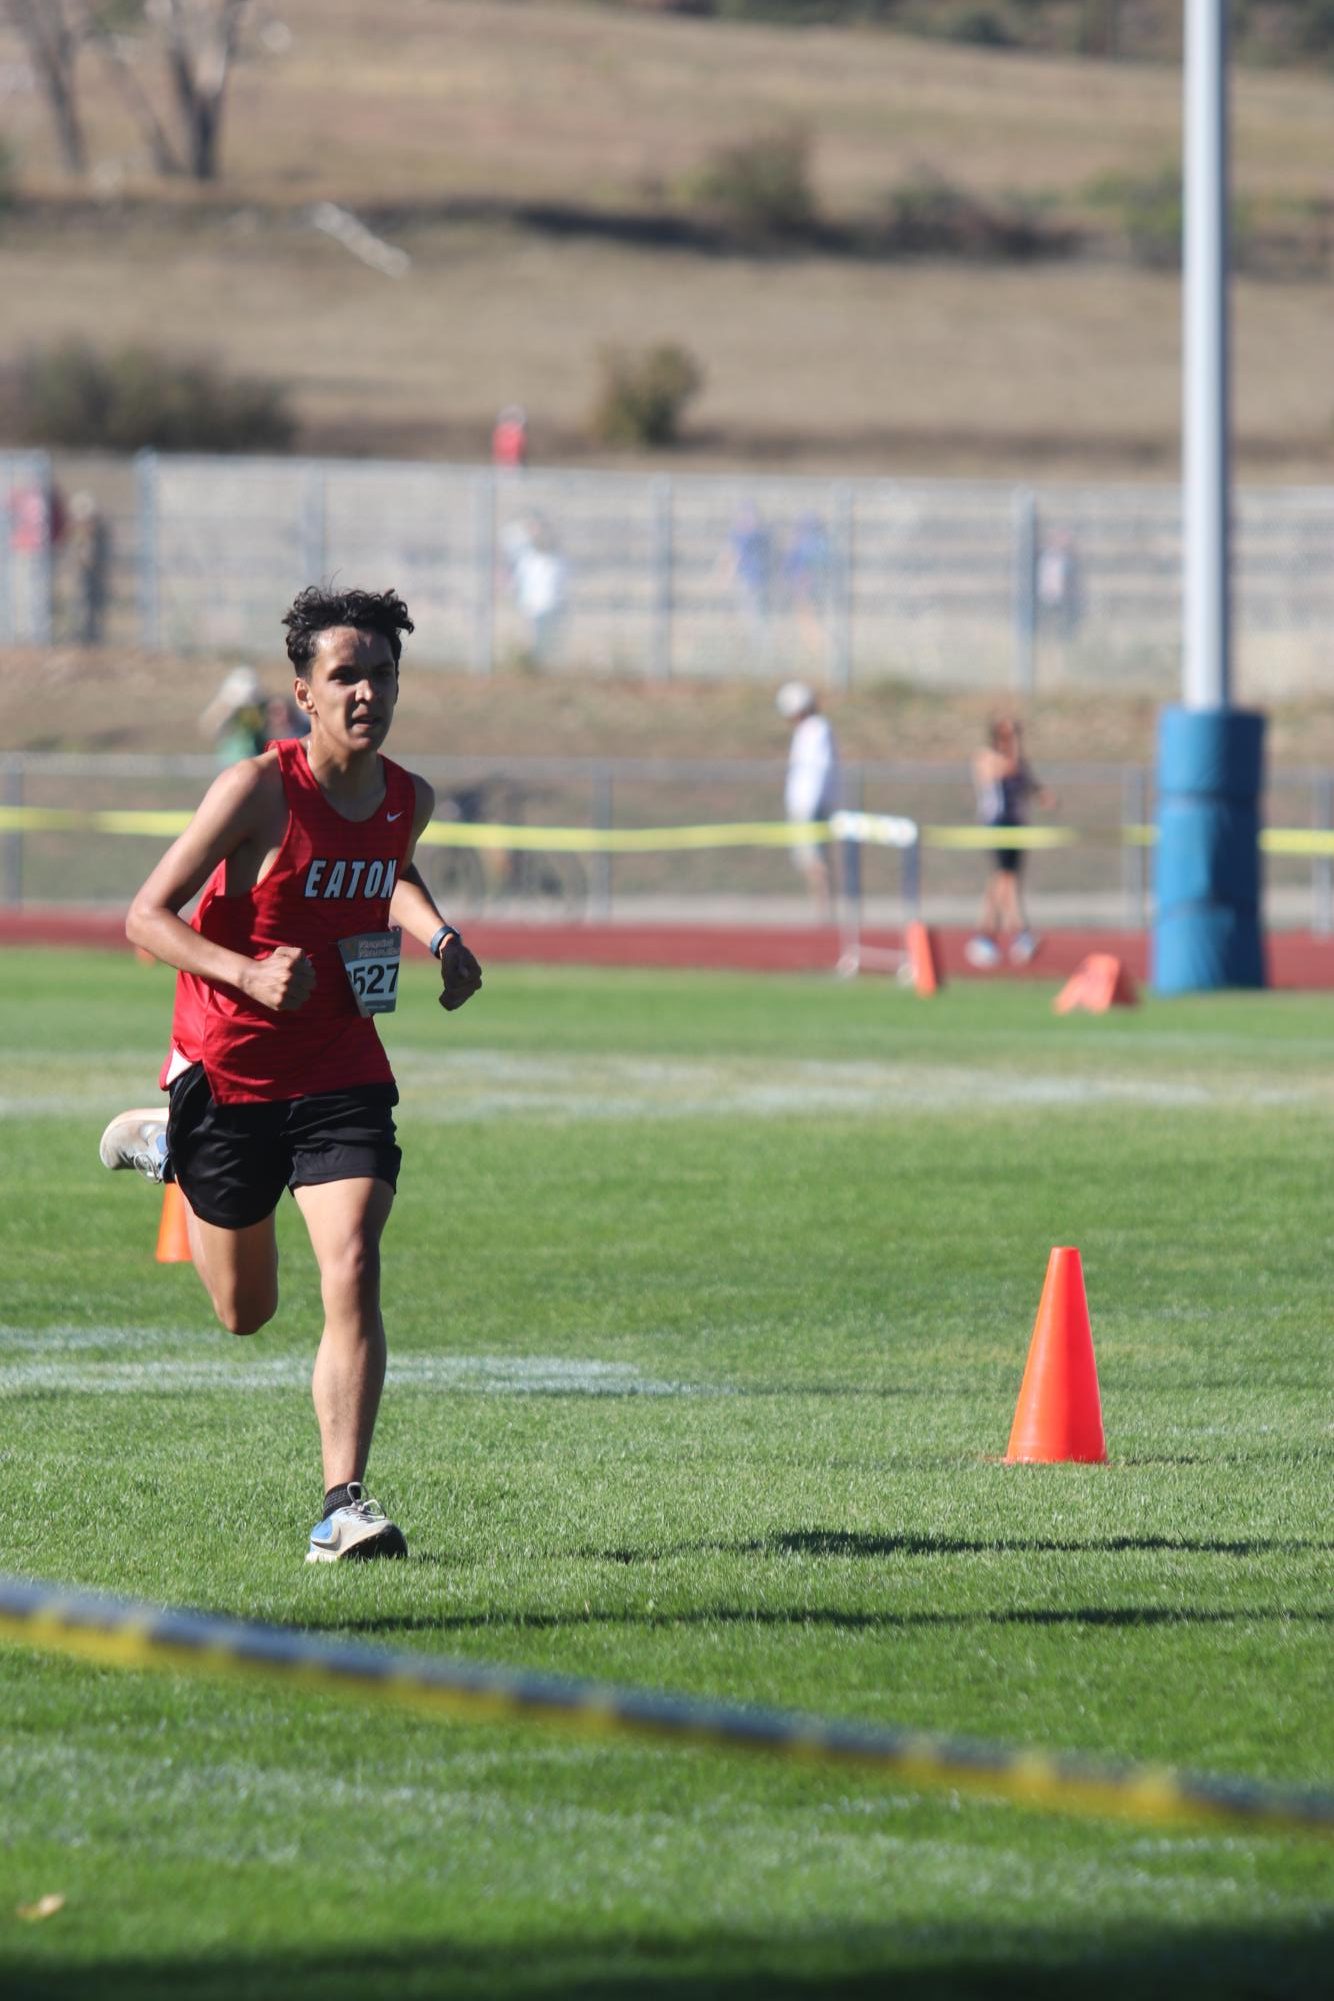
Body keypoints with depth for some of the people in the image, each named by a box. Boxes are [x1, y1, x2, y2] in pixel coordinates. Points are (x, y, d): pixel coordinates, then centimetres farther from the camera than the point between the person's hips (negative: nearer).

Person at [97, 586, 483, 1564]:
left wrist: (437, 935, 4)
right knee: (245, 1311, 16)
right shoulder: (259, 790, -19)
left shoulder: (408, 800, -2)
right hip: (227, 1071, -3)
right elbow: (147, 915, -17)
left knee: (353, 1276, -18)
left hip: (343, 1073, 3)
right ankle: (167, 1148, 46)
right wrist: (249, 974, -32)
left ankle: (344, 1505, -17)